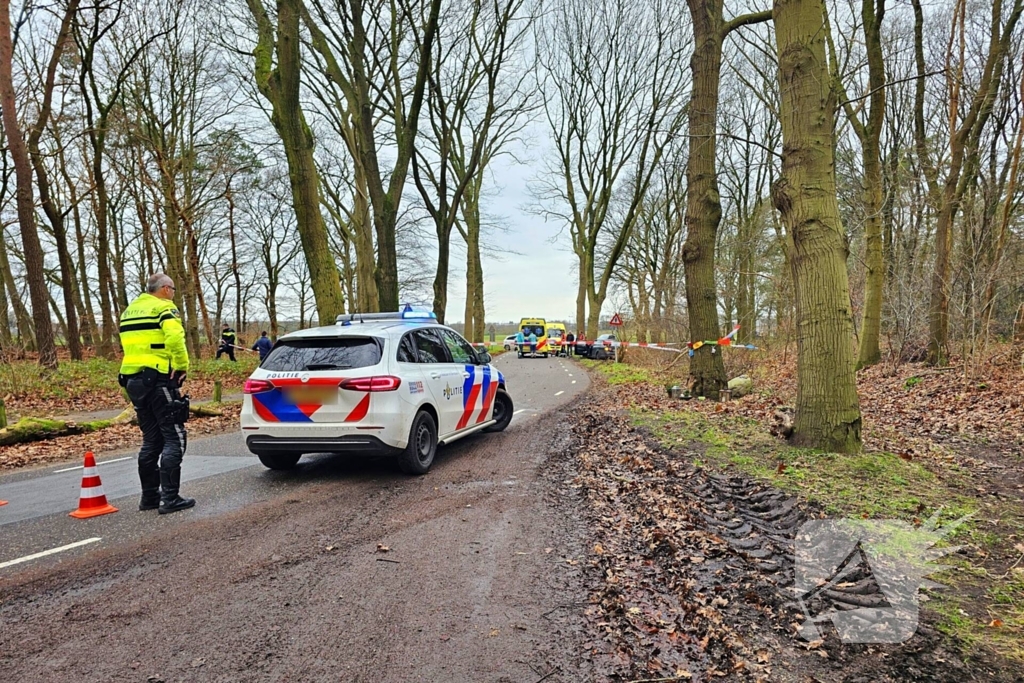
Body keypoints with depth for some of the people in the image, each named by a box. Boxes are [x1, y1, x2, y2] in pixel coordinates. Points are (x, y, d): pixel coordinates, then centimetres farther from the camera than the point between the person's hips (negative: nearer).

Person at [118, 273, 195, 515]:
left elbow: (132, 344, 16)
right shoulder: (163, 308, -7)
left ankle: (149, 496, 19)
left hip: (133, 380, 8)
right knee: (174, 438, -3)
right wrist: (182, 366, -15)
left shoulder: (129, 310, 20)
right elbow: (175, 338, -24)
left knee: (151, 440, 15)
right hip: (159, 380, -8)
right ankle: (170, 498, -6)